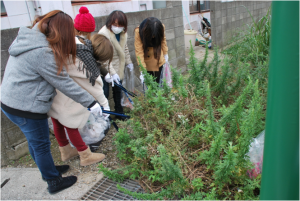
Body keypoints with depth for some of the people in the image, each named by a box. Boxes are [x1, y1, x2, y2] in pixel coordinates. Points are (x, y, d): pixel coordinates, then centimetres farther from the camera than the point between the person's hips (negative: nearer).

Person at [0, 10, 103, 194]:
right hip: (26, 109, -9)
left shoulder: (29, 39, 4)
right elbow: (63, 83, -22)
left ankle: (49, 170, 45)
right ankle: (54, 182, 29)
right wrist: (90, 103, -15)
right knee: (41, 146, 8)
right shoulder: (42, 53, -26)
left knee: (34, 142, 24)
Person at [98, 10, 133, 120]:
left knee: (118, 91, 19)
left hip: (119, 68, 7)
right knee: (105, 93, -2)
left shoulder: (123, 33, 0)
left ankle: (119, 112, 37)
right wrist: (112, 73, -28)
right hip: (106, 70, -7)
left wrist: (128, 62, 16)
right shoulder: (104, 33, -23)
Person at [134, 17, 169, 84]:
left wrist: (165, 53, 9)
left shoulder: (161, 28, -18)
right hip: (146, 64, -2)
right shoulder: (138, 32, -26)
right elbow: (139, 52, -29)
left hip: (159, 63, 2)